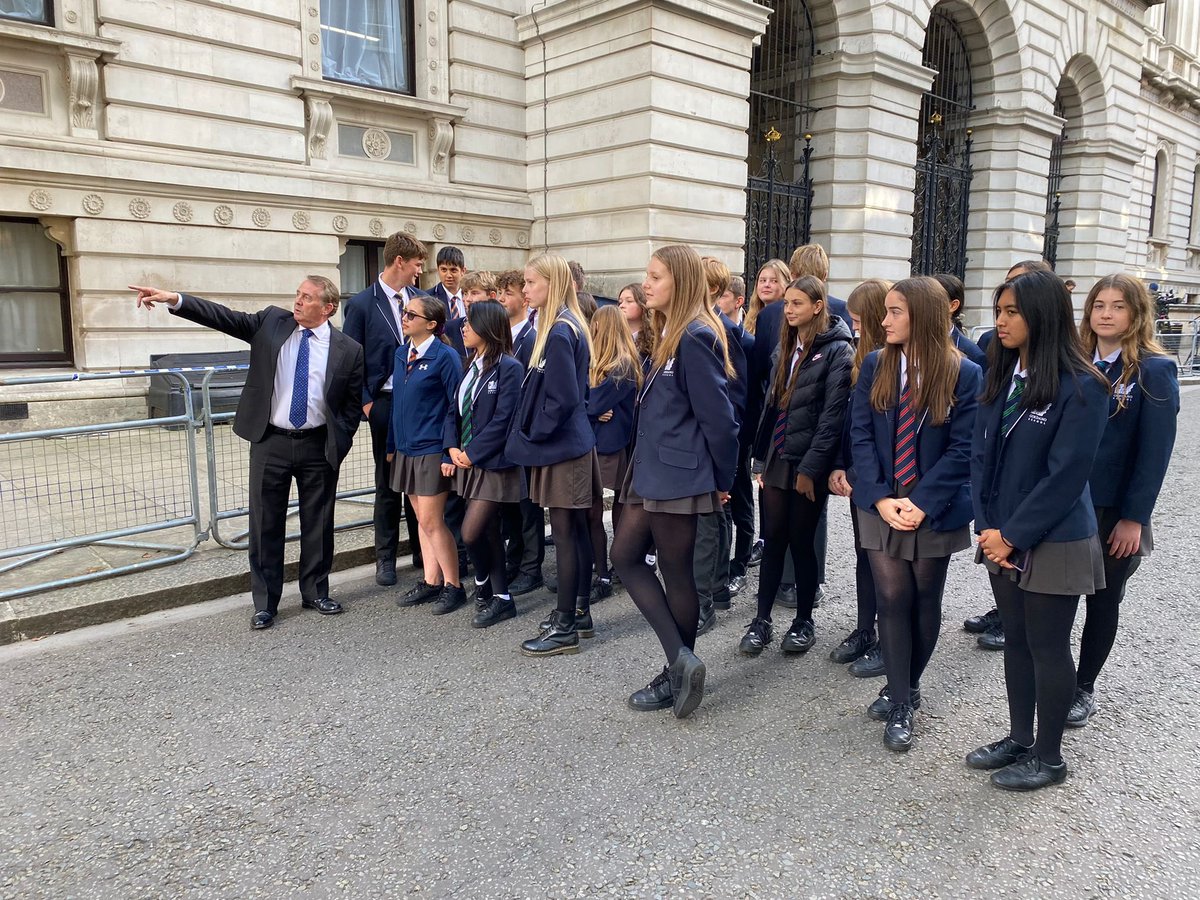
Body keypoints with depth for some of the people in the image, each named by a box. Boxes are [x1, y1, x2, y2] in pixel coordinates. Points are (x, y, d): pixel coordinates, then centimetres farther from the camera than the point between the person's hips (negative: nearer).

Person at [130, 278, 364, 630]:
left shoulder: (348, 350, -3)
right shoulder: (272, 322, 2)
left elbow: (354, 404, 2)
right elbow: (224, 317, -4)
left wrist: (339, 446, -2)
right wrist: (175, 299, -15)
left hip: (318, 447, -1)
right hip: (271, 443, 1)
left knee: (318, 524, 10)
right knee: (265, 524, 6)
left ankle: (315, 593, 28)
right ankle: (265, 603, 19)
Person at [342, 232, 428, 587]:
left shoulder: (421, 298, 6)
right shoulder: (361, 304, -4)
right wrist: (365, 403, -8)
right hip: (385, 402, -3)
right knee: (387, 483, 7)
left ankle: (421, 548, 23)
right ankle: (385, 557, 19)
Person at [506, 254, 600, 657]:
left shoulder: (559, 332, -18)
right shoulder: (568, 326, 12)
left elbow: (561, 398, -22)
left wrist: (533, 435, -10)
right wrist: (533, 435, 15)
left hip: (561, 447, -10)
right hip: (573, 442, 10)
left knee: (564, 534, -3)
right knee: (576, 530, 15)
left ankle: (565, 628, 6)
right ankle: (580, 613, 26)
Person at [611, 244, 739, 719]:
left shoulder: (696, 337, -17)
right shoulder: (669, 335, 14)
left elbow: (718, 417, -18)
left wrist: (722, 480, -9)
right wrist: (641, 468, 16)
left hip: (678, 478, -10)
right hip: (652, 472, 10)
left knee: (675, 573, 2)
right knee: (626, 556, 11)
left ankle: (679, 669, 19)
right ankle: (680, 660, 17)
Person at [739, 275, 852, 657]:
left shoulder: (836, 351, -9)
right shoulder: (787, 350, 14)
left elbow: (833, 415, -15)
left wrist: (811, 468, -18)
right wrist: (761, 459, 11)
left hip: (808, 465, -6)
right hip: (778, 461, 6)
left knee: (801, 542, 4)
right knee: (773, 540, 7)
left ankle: (804, 622, 20)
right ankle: (761, 621, 15)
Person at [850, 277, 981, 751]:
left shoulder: (964, 374, -8)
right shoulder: (875, 365, 0)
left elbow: (962, 448, -10)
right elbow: (861, 435, -3)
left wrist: (921, 503, -17)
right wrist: (881, 498, -13)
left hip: (935, 510, -1)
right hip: (881, 507, 1)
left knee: (925, 601, 11)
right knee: (892, 599, 0)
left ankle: (908, 685, 31)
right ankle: (900, 702, 12)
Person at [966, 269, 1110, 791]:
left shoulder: (1081, 388, -16)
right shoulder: (999, 379, 5)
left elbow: (1065, 475, -18)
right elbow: (981, 454, 5)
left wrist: (1012, 535, -16)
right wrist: (987, 526, -5)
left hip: (1053, 543, -6)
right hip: (1002, 538, 6)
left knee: (1048, 647, 7)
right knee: (1015, 640, 17)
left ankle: (1048, 757, 25)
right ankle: (1019, 738, 34)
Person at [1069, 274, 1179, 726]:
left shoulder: (1154, 370, -8)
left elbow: (1155, 452, -11)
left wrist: (1134, 518, -14)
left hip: (1115, 514, -3)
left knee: (1103, 602, 12)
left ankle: (1084, 688, 27)